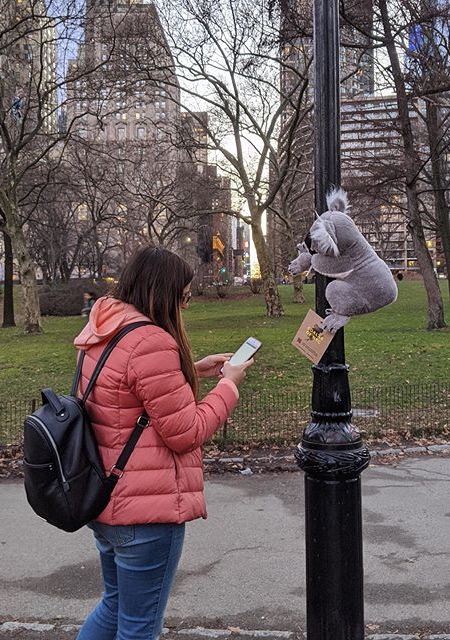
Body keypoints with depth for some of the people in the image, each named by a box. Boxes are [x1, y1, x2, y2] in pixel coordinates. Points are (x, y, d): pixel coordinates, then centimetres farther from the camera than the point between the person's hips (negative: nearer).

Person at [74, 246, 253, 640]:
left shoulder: (101, 333, 5)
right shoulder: (151, 342, -24)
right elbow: (186, 433, -19)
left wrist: (191, 371, 10)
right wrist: (229, 384, -6)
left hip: (103, 501, 9)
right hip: (146, 509, -9)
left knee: (115, 605, 29)